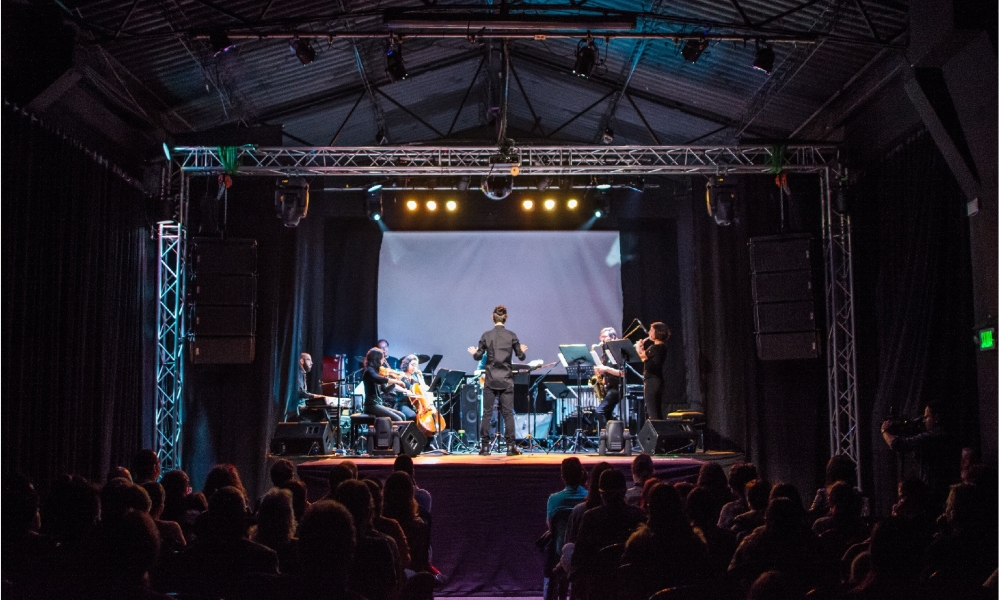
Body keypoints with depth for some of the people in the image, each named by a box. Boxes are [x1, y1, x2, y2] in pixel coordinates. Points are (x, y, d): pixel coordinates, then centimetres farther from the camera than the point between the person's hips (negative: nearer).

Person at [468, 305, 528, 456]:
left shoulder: (486, 335, -1)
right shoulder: (511, 335, -1)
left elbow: (478, 356, -2)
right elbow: (521, 356, 1)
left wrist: (474, 352, 20)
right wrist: (522, 351, 22)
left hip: (491, 379, 0)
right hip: (506, 379, 0)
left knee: (486, 413, 6)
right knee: (508, 413, 3)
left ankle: (485, 446, 6)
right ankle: (510, 446, 0)